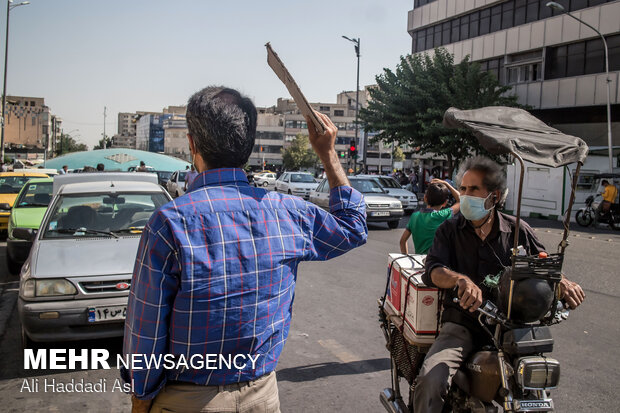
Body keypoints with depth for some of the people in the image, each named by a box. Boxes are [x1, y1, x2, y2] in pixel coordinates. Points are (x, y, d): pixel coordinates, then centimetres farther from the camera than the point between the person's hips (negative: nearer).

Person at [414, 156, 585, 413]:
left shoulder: (518, 231, 8)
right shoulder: (450, 230, 6)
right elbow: (432, 271, -8)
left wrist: (561, 282, -11)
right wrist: (462, 280, -31)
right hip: (461, 326, -1)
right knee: (430, 380, -26)